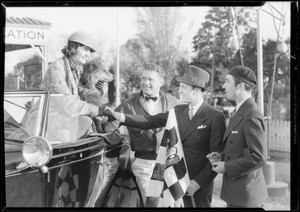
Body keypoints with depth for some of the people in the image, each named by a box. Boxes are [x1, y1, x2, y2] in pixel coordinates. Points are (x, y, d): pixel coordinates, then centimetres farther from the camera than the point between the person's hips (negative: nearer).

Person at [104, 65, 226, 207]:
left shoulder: (215, 117, -11)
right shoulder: (178, 111, 7)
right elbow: (150, 121, 1)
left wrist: (198, 182, -14)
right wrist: (120, 117, -9)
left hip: (199, 185, -5)